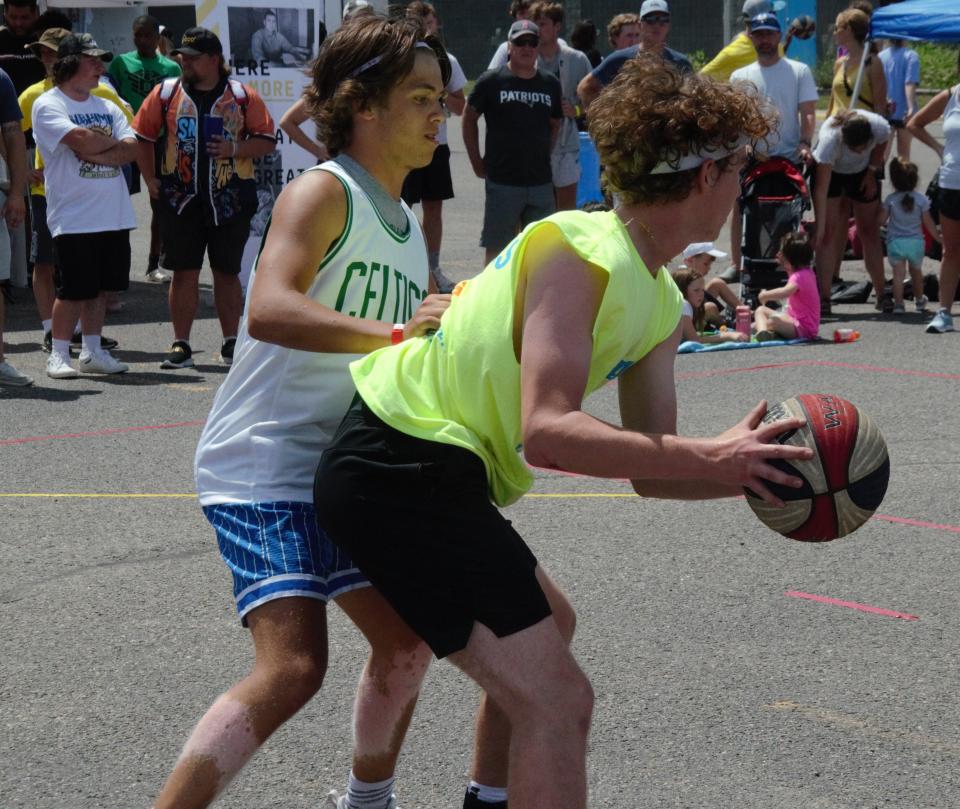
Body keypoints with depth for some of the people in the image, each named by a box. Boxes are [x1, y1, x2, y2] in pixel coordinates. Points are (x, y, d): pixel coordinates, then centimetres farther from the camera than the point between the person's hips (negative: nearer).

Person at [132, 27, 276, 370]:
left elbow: (267, 141, 3)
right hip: (180, 198, 1)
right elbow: (142, 137, 12)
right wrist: (150, 180, 5)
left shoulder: (242, 96, 2)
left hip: (230, 199, 0)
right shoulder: (166, 92, 5)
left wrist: (235, 150, -13)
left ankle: (231, 342, 16)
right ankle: (181, 345, 6)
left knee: (227, 272, 8)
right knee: (184, 271, 1)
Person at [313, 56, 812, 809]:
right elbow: (546, 432, -29)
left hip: (429, 471, 11)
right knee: (556, 705, -18)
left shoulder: (660, 303, 10)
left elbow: (649, 468, 9)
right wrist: (706, 458, -30)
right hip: (402, 466, -11)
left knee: (548, 628, 34)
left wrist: (753, 471, -6)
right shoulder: (581, 252, -19)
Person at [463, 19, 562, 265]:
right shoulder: (492, 81, -4)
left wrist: (543, 157, 11)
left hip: (541, 182, 4)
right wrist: (477, 162, 2)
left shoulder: (550, 85, 6)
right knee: (496, 249, 2)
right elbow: (469, 118, 4)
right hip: (502, 182, -4)